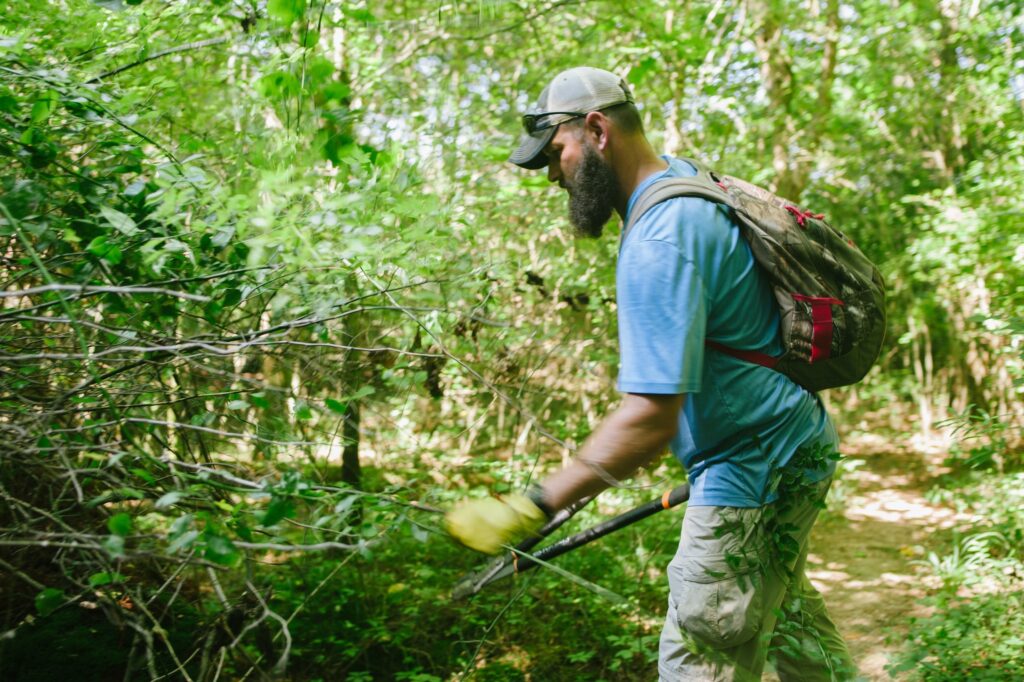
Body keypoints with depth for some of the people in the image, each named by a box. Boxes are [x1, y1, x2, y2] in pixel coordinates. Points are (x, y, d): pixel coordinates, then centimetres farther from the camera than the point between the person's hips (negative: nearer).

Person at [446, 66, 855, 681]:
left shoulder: (658, 244, -28)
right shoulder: (688, 178, 4)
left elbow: (651, 418, -33)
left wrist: (534, 508, -31)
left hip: (754, 470, -10)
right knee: (784, 605, 31)